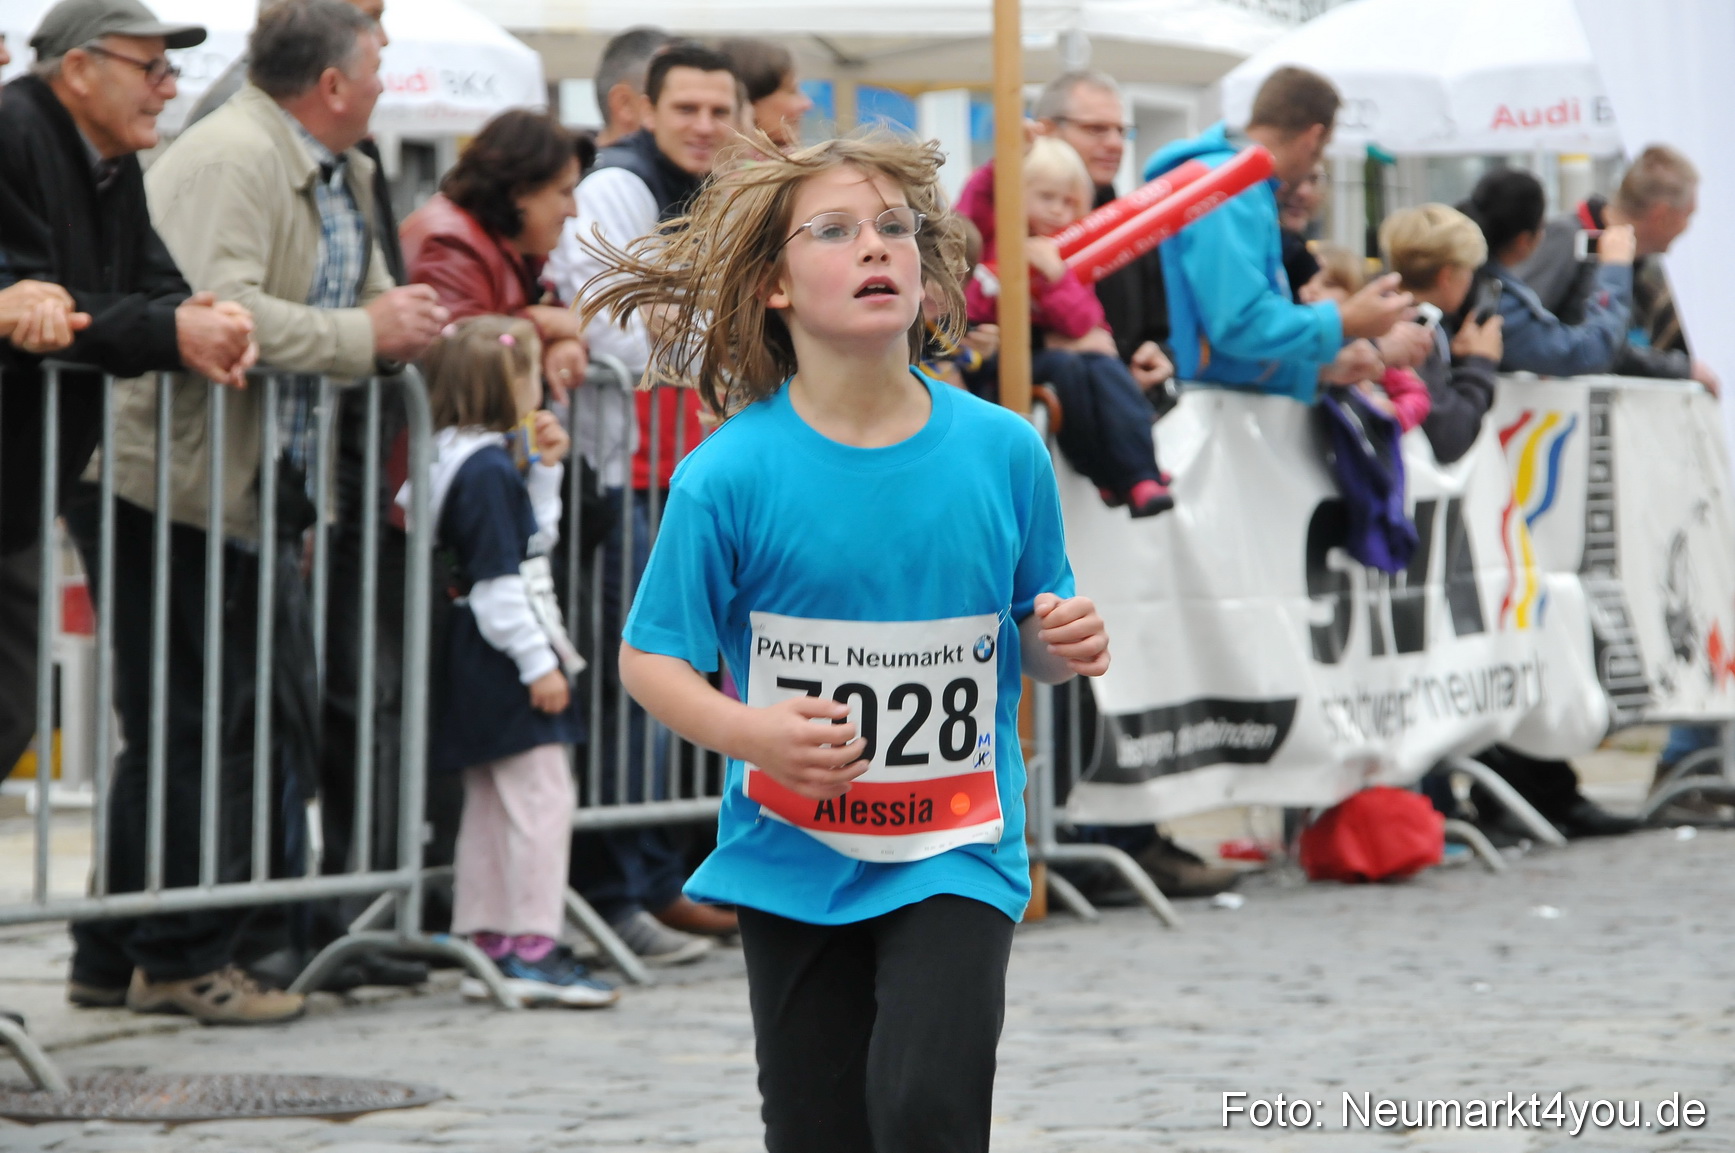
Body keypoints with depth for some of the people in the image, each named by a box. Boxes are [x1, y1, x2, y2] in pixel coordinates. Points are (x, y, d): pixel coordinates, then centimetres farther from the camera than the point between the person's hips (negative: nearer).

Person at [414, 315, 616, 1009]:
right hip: (505, 659, -11)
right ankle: (532, 948, -8)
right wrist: (538, 662, -20)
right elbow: (498, 580, -21)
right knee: (541, 797, -8)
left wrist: (545, 469, 15)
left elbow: (534, 541, 23)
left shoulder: (490, 462, 13)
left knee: (492, 804, 14)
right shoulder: (489, 471, -18)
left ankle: (486, 942, 19)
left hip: (484, 664, 11)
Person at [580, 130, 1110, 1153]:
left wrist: (1064, 644, -13)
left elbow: (1033, 641, 10)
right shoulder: (733, 472, -10)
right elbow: (651, 658, -5)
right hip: (794, 863, 0)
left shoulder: (1001, 450, -3)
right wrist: (755, 735, -22)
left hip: (957, 851, 0)